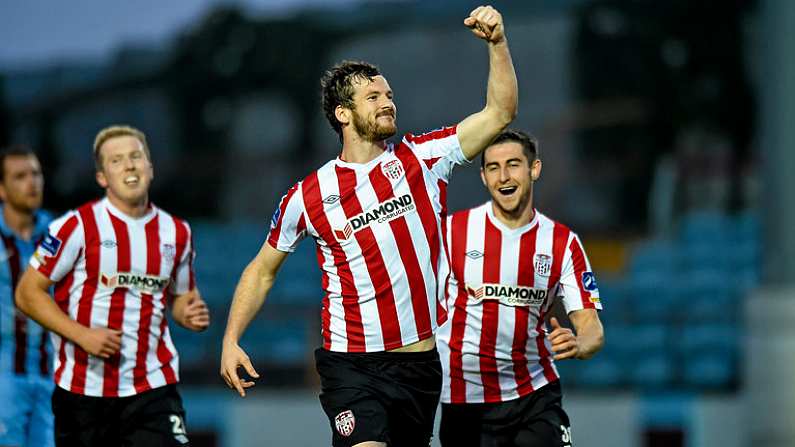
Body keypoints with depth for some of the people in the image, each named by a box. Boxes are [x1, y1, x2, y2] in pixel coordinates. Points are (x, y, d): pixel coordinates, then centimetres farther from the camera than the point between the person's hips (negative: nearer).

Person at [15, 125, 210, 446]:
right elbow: (28, 293, -5)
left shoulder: (176, 232, 9)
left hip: (153, 386, 2)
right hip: (83, 389, -2)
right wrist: (83, 335, -16)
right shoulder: (78, 226, -6)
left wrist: (189, 313, -1)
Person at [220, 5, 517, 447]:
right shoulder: (308, 196, 0)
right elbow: (262, 270, 11)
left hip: (421, 364, 2)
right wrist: (231, 341, 3)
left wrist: (498, 42, -14)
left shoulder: (423, 158, 2)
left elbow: (500, 113, -2)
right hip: (351, 365, -2)